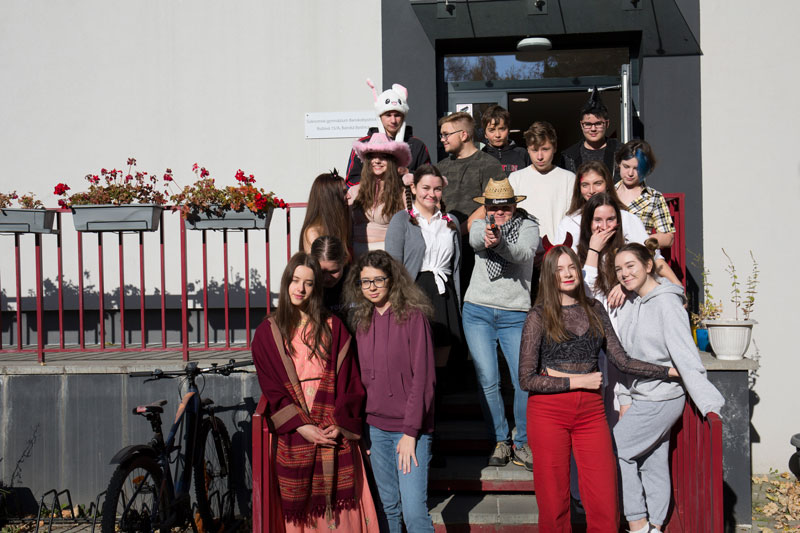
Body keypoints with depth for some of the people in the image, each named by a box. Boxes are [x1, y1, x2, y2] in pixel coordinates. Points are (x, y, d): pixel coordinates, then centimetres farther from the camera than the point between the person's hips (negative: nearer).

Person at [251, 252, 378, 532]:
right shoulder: (267, 333, 7)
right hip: (293, 436, 0)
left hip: (335, 434, 1)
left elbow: (349, 381, 5)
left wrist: (340, 423, -8)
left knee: (339, 510, -3)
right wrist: (301, 426, -10)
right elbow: (272, 389, 1)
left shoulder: (333, 327, 10)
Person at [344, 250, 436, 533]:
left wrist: (410, 432, -13)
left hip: (411, 428, -5)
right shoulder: (362, 320, 9)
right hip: (376, 426, 5)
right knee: (388, 507, 9)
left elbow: (423, 378, -10)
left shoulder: (412, 315, -8)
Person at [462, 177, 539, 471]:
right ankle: (500, 442, 10)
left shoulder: (528, 227, 4)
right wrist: (486, 236, -42)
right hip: (478, 312, 1)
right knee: (488, 381, -4)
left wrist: (500, 243, -39)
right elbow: (475, 239, -16)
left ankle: (522, 444, 7)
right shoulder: (480, 225, 9)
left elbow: (524, 253, -18)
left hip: (516, 314, -1)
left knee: (524, 381, -10)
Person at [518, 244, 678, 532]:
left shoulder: (594, 310, 11)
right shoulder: (538, 317, -2)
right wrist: (578, 381, -9)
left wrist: (671, 371, 11)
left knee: (605, 503, -3)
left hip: (591, 411, 3)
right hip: (549, 411, -3)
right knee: (554, 502, 1)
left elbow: (622, 361, 13)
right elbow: (527, 379, -6)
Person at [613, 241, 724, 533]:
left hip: (662, 397, -8)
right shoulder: (630, 305, 8)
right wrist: (625, 398, 9)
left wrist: (709, 403, -27)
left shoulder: (666, 302, -17)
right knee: (653, 462, 12)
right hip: (641, 397, 8)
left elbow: (685, 355, -23)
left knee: (616, 450, -7)